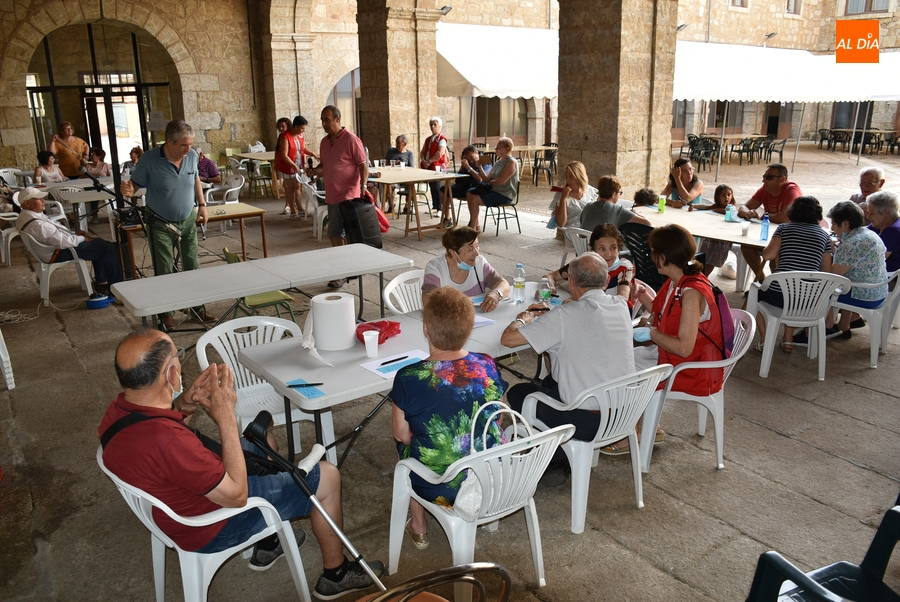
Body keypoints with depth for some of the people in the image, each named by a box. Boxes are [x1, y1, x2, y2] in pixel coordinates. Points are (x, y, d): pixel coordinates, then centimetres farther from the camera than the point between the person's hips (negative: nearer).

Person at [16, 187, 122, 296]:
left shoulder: (25, 216, 5)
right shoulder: (36, 224, -30)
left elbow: (56, 231, 15)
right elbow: (63, 242, -29)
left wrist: (74, 233, 4)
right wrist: (82, 238, -13)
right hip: (58, 254, -11)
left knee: (98, 242, 20)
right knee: (108, 248, -11)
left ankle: (101, 283, 18)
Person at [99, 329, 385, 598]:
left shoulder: (119, 408, -14)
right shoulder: (167, 440, -41)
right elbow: (236, 494, -29)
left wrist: (184, 404, -10)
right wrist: (226, 415, -28)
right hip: (211, 528, -9)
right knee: (327, 478, 0)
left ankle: (267, 543, 38)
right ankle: (336, 574, 23)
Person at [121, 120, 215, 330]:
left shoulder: (192, 156, -7)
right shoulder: (150, 160, -20)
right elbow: (135, 184, -11)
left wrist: (202, 205, 7)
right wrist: (128, 190, -34)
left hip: (188, 221, 4)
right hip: (161, 224, -4)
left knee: (192, 267, 12)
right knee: (163, 272, 4)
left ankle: (199, 307, 25)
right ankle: (166, 313, 18)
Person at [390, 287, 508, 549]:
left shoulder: (408, 378, -22)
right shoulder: (488, 366, -11)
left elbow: (402, 435, -7)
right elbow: (496, 421, 4)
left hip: (439, 488, -3)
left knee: (404, 443, 28)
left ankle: (418, 526, 38)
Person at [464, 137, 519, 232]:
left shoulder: (511, 162, -13)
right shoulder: (498, 162, 15)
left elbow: (501, 181, -21)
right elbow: (487, 179, 14)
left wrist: (490, 182, -4)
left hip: (504, 195, -10)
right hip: (493, 190, 10)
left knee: (474, 199, -21)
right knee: (469, 193, -1)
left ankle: (472, 227, -8)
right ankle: (476, 226, 0)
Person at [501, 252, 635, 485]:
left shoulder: (565, 316, -21)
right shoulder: (621, 307, 0)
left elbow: (508, 338, -16)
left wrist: (523, 320, 5)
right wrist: (550, 314, 22)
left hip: (587, 422, -7)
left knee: (517, 393, 15)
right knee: (550, 381, 28)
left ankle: (556, 462, 21)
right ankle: (558, 459, 31)